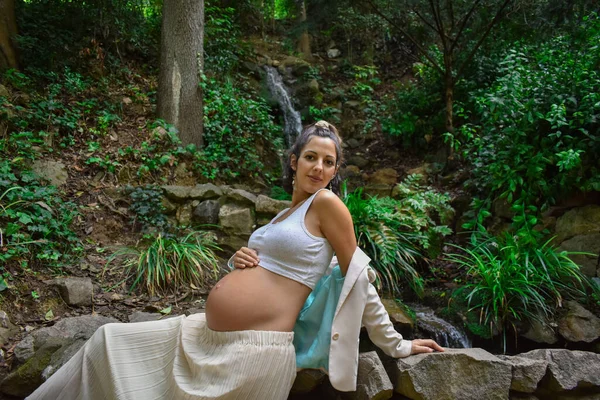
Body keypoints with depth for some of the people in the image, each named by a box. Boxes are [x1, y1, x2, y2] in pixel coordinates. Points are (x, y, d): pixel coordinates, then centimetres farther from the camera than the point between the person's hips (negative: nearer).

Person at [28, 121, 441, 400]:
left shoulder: (327, 203, -8)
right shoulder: (285, 214, 15)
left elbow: (358, 278, -5)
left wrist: (396, 344, -2)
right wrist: (238, 260, 2)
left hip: (255, 350, -9)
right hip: (209, 337, 9)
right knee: (109, 343, 14)